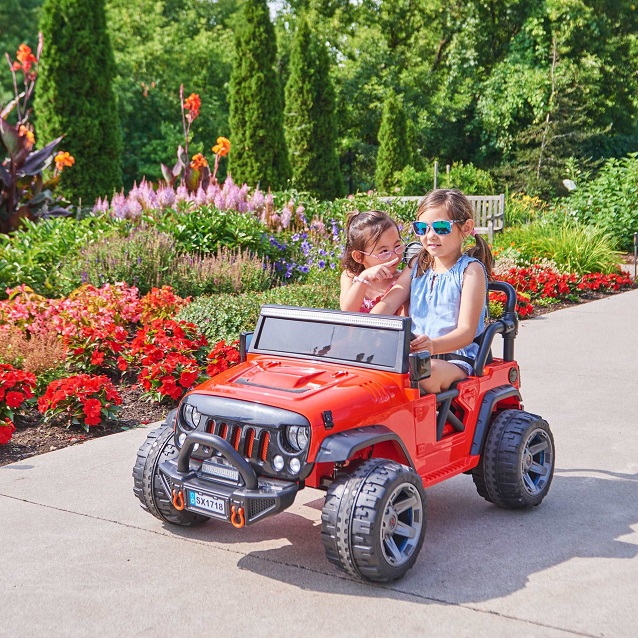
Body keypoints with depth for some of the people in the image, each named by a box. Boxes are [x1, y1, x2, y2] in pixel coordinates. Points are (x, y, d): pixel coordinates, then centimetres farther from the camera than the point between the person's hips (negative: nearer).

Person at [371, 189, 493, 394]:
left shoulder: (471, 270, -2)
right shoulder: (417, 266, 16)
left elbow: (466, 331, -12)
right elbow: (388, 304, 4)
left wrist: (433, 345, -32)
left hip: (456, 359, -5)